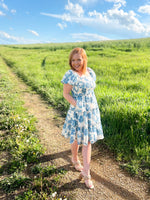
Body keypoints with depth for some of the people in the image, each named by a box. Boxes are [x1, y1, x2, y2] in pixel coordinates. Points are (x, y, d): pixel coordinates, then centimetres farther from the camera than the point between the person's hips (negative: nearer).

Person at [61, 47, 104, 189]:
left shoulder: (90, 72, 4)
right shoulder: (70, 74, -12)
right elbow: (66, 94, -11)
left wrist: (92, 107, 10)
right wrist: (77, 106, -19)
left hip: (92, 111, 5)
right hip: (78, 112, -4)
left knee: (87, 141, 8)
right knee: (77, 139, 13)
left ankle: (86, 173, 19)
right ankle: (75, 159, 45)